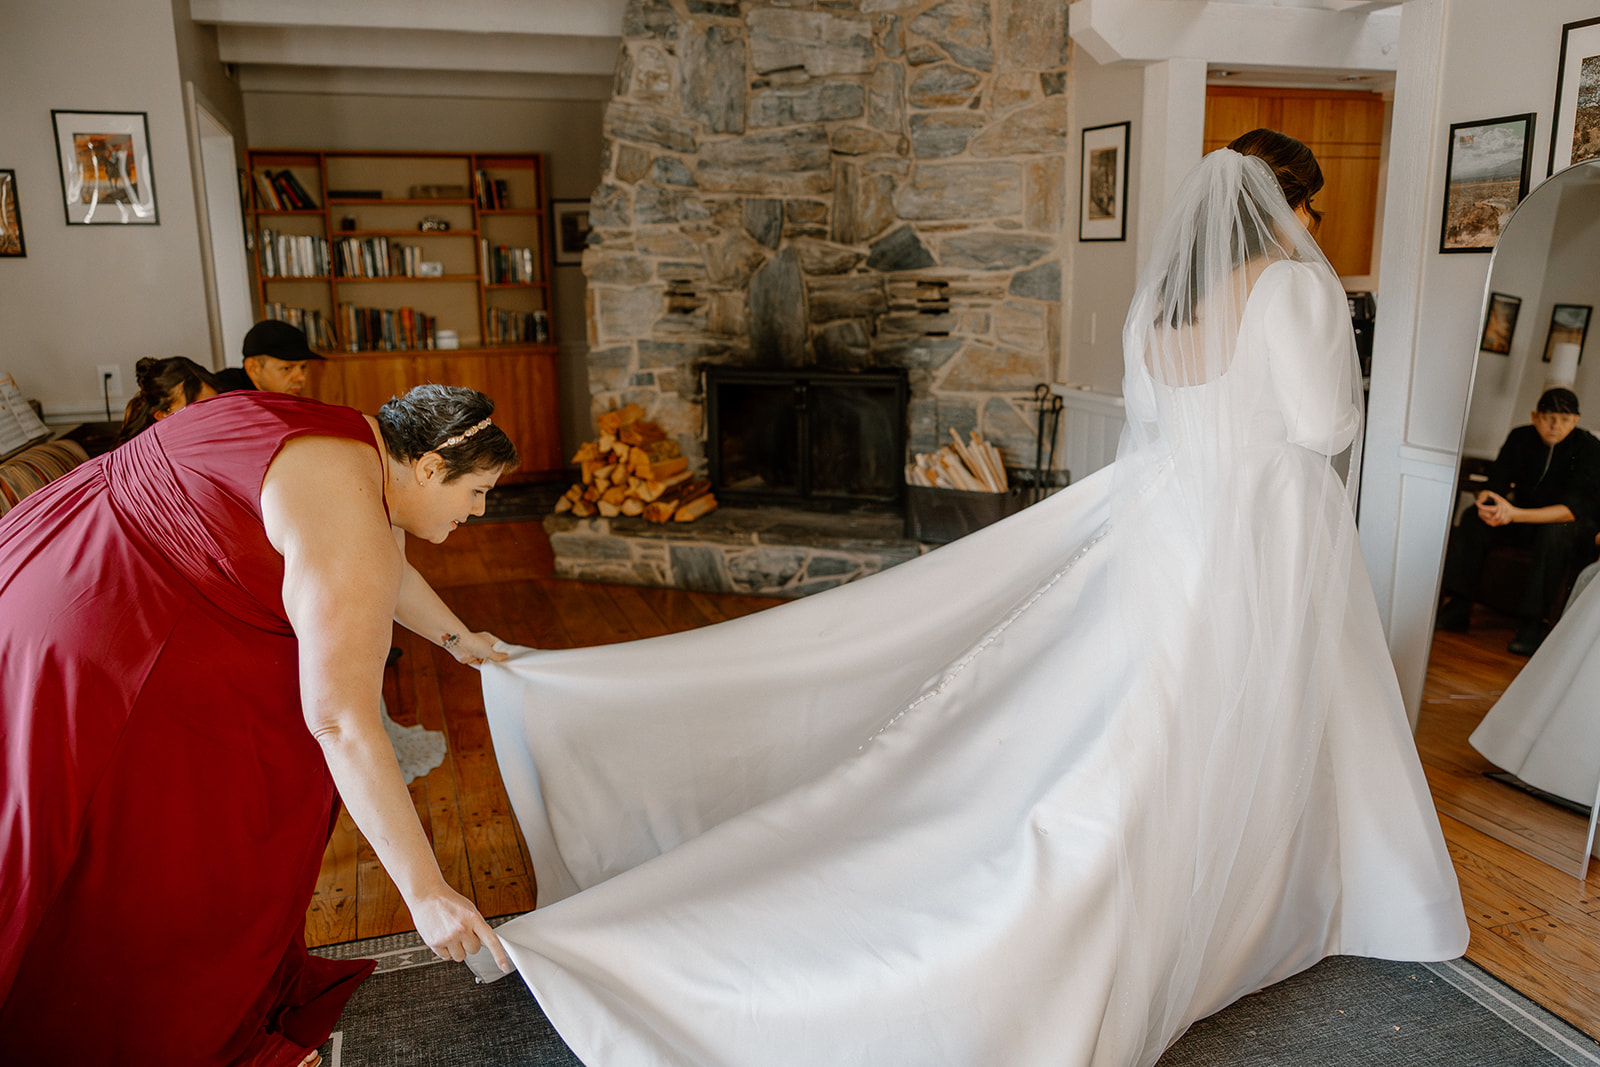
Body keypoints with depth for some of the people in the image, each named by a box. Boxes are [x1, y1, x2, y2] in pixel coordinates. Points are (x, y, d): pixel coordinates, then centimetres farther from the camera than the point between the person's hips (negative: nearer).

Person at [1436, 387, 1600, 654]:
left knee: (1556, 533, -38)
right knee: (1473, 519, -19)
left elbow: (1575, 508, -29)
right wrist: (1487, 502, -34)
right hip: (1523, 515, 5)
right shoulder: (1521, 438, -5)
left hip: (1572, 524, -5)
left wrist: (1515, 514, -43)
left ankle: (1531, 624, -35)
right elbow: (1496, 483, -7)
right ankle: (1457, 606, -20)